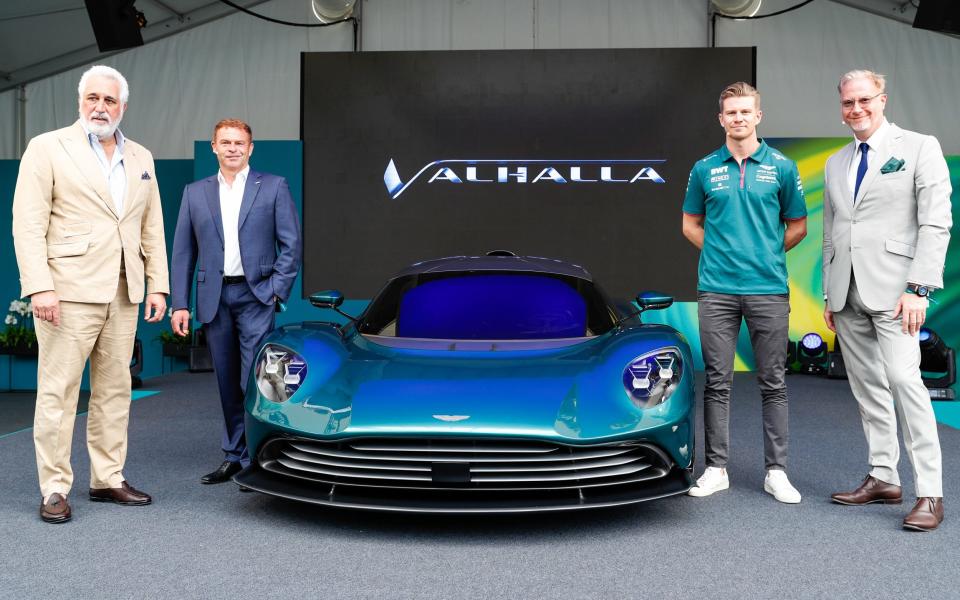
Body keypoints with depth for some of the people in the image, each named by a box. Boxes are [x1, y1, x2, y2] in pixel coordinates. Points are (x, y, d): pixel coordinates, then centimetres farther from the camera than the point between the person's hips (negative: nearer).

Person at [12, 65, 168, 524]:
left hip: (123, 295, 5)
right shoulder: (48, 148, 1)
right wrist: (39, 287, -16)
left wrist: (157, 285, 7)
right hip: (69, 291, -5)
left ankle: (108, 479, 19)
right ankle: (54, 489, 6)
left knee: (114, 391, 10)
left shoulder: (140, 158, 16)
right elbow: (28, 224, -7)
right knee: (58, 392, -2)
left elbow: (152, 228, 15)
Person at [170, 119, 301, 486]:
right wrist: (179, 304, 2)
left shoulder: (273, 187, 4)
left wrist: (277, 290, -8)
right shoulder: (195, 193, 11)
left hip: (255, 295, -3)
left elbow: (291, 244, 1)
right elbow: (183, 252, 9)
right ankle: (234, 457, 19)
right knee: (227, 384, 9)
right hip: (214, 298, 3)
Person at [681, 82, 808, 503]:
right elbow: (690, 224, 14)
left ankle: (776, 471, 14)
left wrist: (765, 254, 5)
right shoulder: (705, 169, 7)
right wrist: (722, 252, 6)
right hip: (716, 290, 1)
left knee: (773, 383, 4)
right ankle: (716, 469, 15)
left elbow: (798, 226, 10)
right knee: (717, 382, 5)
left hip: (769, 289, -1)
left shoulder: (781, 167, 4)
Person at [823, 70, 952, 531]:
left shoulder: (919, 148, 1)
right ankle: (883, 479, 16)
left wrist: (918, 288, -14)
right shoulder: (835, 164, 18)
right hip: (847, 295, 6)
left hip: (892, 290, -6)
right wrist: (828, 294, 15)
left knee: (904, 381, -14)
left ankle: (929, 494, -8)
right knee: (867, 388, 8)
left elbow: (936, 224, -6)